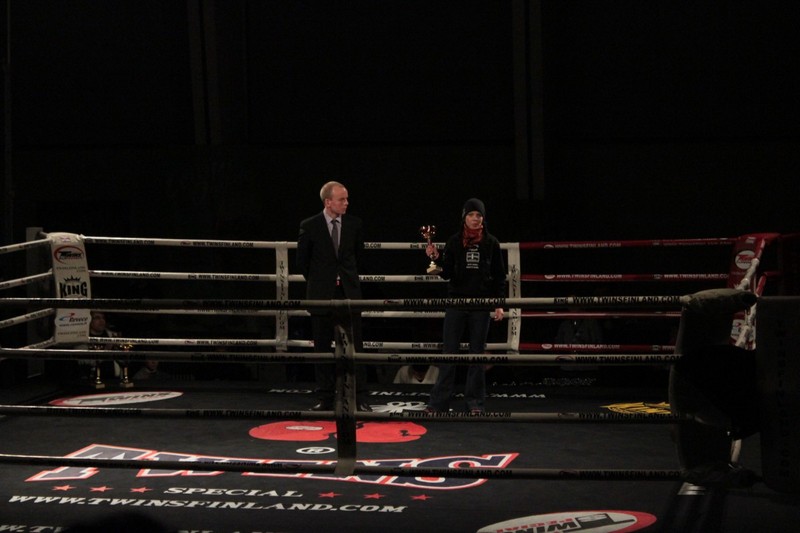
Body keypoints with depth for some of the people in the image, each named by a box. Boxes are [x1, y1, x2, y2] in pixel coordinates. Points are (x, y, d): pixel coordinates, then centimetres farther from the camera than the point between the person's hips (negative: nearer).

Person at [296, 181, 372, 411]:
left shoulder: (354, 224, 2)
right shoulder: (309, 226, -4)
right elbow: (302, 262, 6)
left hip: (349, 292, 1)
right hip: (321, 294, -1)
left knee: (354, 347, -2)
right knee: (322, 348, 5)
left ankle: (358, 398, 1)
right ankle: (325, 399, 12)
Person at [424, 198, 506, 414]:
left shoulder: (491, 243, 2)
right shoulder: (454, 242, 1)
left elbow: (499, 276, 5)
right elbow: (446, 273, 0)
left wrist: (499, 304, 0)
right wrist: (436, 258, -17)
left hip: (482, 304, 0)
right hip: (456, 302, 0)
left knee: (477, 354, 5)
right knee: (449, 352, 0)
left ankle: (475, 401, 11)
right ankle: (439, 401, 2)